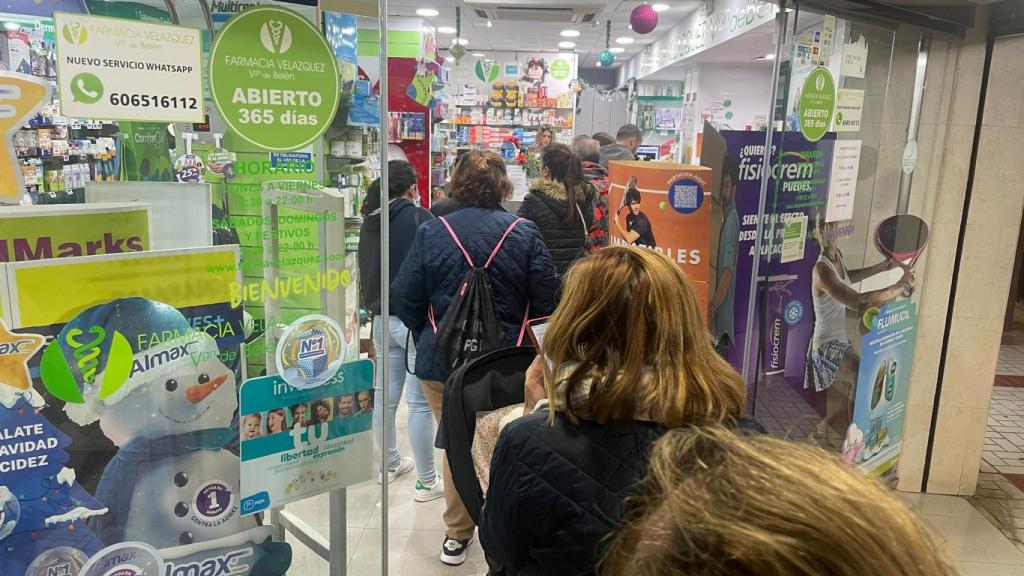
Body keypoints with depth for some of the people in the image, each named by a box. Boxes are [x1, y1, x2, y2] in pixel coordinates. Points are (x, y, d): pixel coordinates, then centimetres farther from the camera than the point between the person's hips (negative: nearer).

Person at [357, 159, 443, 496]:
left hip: (382, 319, 7)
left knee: (385, 396, 17)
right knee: (421, 402, -2)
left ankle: (390, 464, 34)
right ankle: (426, 482, 6)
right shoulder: (419, 218, -11)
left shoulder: (370, 222, 8)